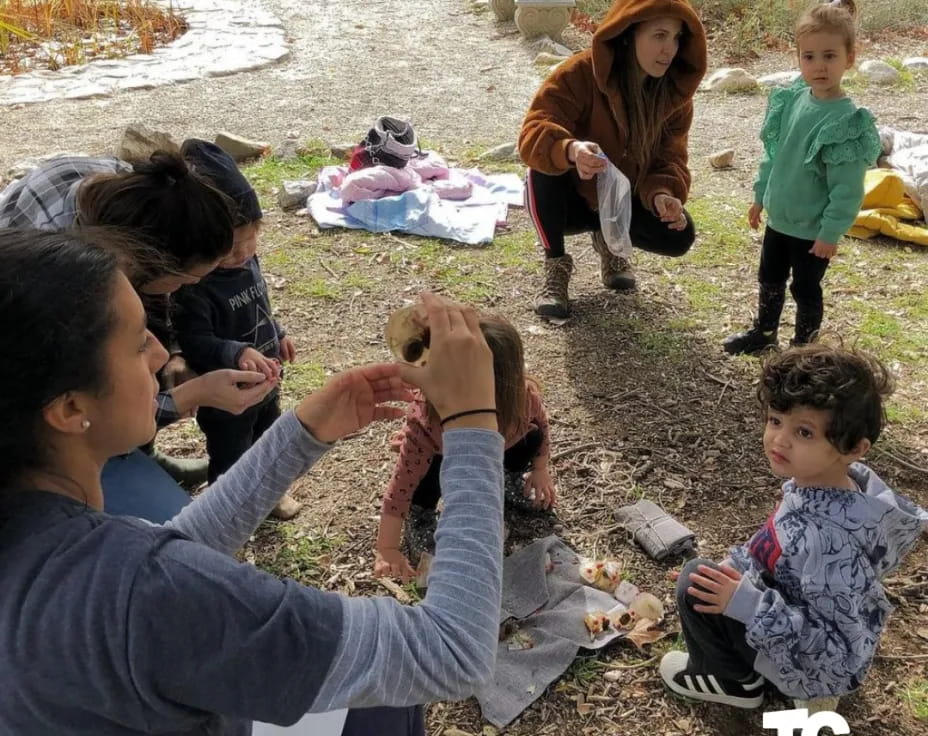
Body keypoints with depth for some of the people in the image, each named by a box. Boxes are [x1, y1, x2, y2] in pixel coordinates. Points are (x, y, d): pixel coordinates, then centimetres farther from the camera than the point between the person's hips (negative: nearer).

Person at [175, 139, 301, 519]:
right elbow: (194, 344, -40)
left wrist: (278, 333, 17)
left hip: (265, 382, 8)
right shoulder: (193, 286, -33)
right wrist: (237, 353, -54)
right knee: (229, 459, 14)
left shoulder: (247, 261, -7)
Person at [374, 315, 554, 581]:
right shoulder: (426, 419, -45)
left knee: (532, 436, -19)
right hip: (442, 453, -3)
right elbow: (402, 485, -39)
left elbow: (542, 424, -10)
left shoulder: (525, 395, -36)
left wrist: (540, 470, 1)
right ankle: (419, 516, -1)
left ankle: (510, 480, 14)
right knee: (429, 472, -33)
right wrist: (387, 550, -36)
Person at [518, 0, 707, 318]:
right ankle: (556, 269, -14)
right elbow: (532, 133, -35)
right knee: (544, 172, -37)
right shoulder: (580, 73, -25)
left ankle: (610, 238, 13)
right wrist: (570, 150, -59)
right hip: (571, 197, -3)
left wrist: (662, 195, -36)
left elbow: (670, 158, -12)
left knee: (678, 236, -21)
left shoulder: (675, 92, -10)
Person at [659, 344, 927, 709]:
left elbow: (843, 652, -31)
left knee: (696, 583, -14)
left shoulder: (829, 541, -40)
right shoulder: (842, 480, -15)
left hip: (814, 667, -8)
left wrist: (750, 606, -34)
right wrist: (738, 567, 6)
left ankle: (733, 679, 10)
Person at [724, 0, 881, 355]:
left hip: (814, 230, -7)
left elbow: (847, 189, -21)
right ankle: (764, 333, 42)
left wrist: (831, 232, -20)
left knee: (805, 289, 10)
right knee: (769, 280, 22)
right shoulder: (791, 98, -3)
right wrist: (761, 196, 14)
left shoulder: (847, 120, -23)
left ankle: (803, 348, 29)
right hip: (779, 218, 7)